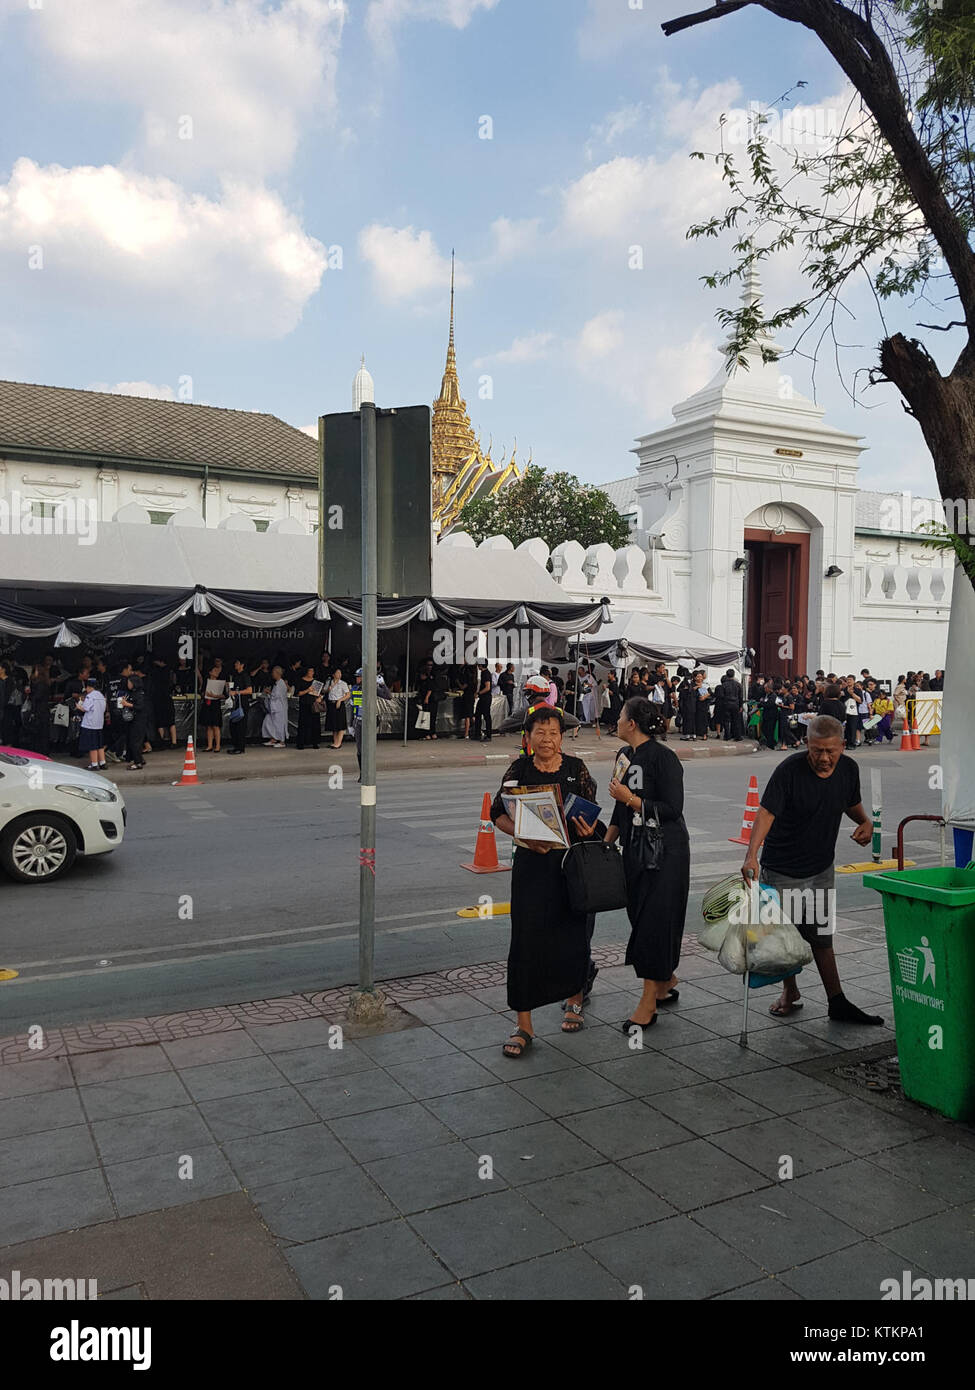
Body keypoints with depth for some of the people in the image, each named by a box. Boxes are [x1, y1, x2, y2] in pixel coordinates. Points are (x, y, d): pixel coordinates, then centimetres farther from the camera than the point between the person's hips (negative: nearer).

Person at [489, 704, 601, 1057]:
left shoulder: (576, 768, 1)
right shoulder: (519, 769, 0)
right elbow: (498, 814, 0)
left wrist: (588, 830, -17)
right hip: (532, 863, -1)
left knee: (573, 935, 9)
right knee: (527, 939, -4)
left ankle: (574, 1000, 39)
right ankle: (523, 1025, 6)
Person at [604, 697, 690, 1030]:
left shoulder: (663, 757, -14)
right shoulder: (625, 756, 10)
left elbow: (672, 809, -18)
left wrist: (630, 798, -20)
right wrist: (605, 844, 13)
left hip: (665, 852, -8)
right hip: (635, 849, 8)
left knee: (653, 922, -3)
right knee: (640, 918, 12)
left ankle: (648, 1003, 5)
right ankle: (667, 982, 32)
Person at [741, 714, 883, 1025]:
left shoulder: (849, 769, -3)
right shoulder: (790, 770, -20)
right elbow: (766, 812, -28)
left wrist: (865, 822, -4)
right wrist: (751, 855, -40)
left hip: (821, 868, 3)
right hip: (781, 868, -3)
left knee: (821, 937, 6)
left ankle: (837, 1003, 16)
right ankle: (790, 993, 30)